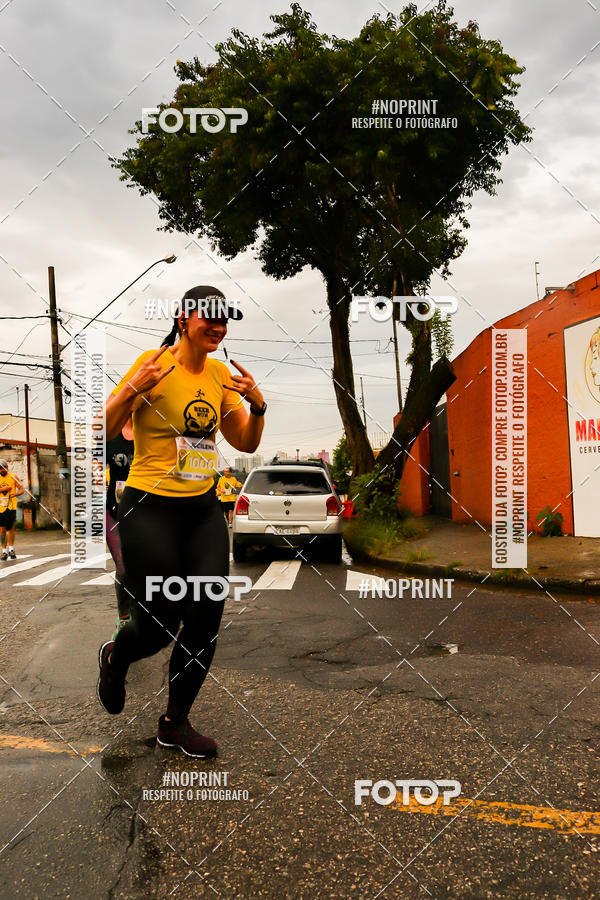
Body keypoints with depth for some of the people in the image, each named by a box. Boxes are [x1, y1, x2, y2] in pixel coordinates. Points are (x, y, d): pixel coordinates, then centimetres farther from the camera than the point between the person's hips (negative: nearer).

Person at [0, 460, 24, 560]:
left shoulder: (13, 477, 7)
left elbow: (22, 490, 5)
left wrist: (15, 493, -15)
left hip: (11, 506, -1)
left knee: (10, 528, -2)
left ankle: (11, 550, 11)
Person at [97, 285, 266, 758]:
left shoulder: (220, 373, 8)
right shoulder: (154, 363, -10)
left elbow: (245, 443, 13)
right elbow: (104, 429, -12)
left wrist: (258, 406, -5)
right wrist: (134, 388, -27)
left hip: (203, 509, 6)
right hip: (151, 509, -5)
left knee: (206, 618, 0)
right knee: (159, 623, -1)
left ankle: (176, 722, 23)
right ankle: (114, 659, 38)